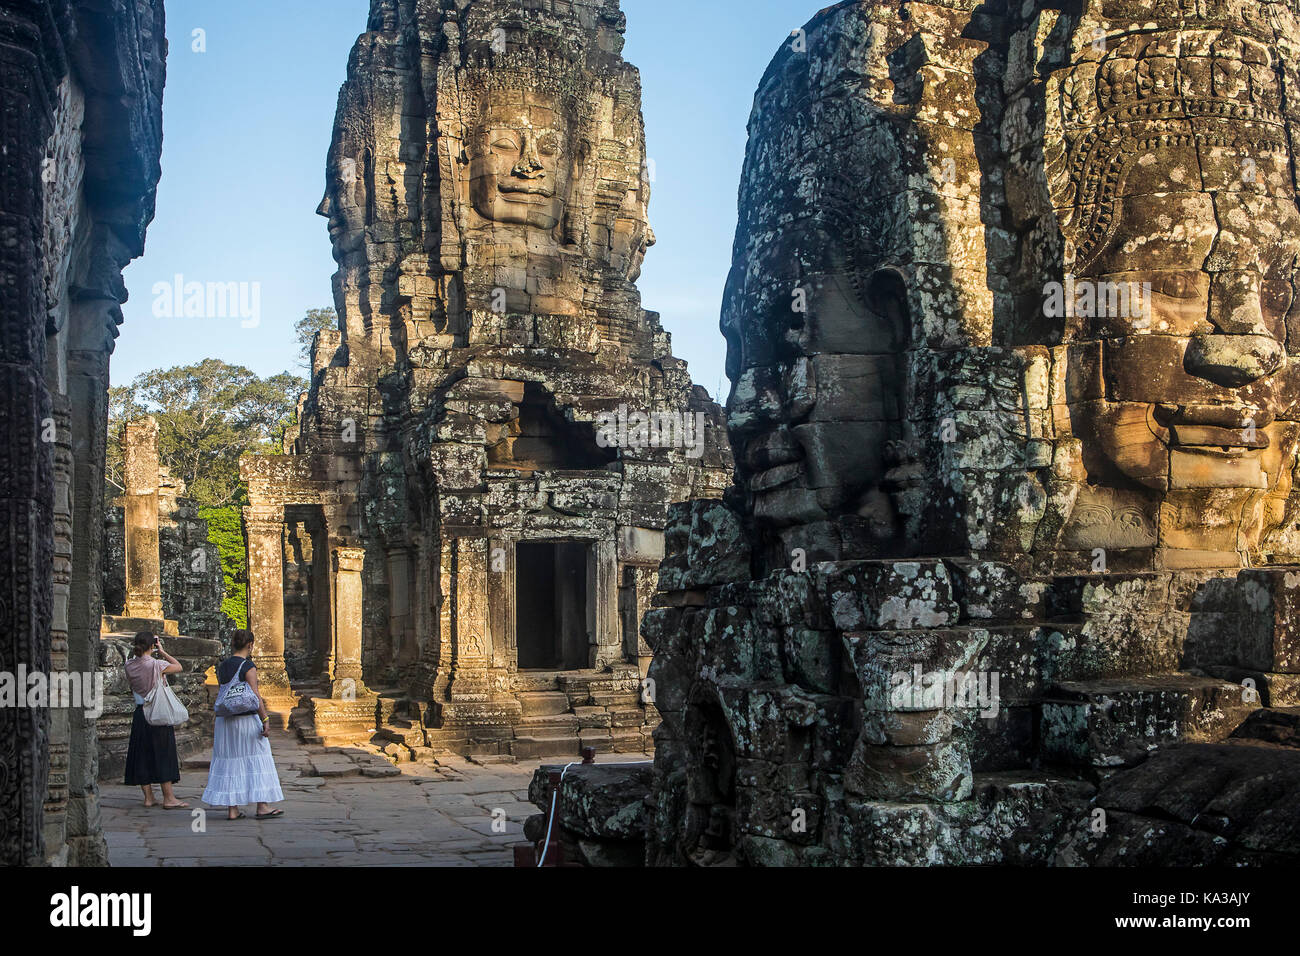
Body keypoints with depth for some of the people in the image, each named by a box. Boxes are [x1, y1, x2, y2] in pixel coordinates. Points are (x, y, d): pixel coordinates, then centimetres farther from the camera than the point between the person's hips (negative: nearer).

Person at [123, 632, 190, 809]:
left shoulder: (130, 665, 0)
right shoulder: (157, 664, -15)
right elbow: (179, 667, -1)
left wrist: (148, 655, 16)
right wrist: (162, 651, 4)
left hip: (140, 713, 5)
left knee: (142, 755, 10)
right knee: (163, 754, 0)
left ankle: (148, 797, 13)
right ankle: (168, 798, 1)